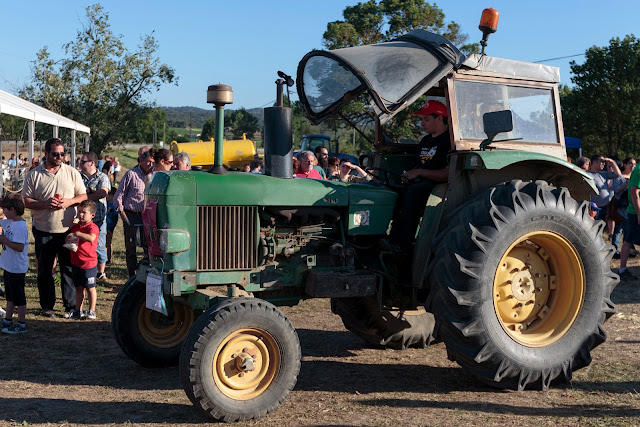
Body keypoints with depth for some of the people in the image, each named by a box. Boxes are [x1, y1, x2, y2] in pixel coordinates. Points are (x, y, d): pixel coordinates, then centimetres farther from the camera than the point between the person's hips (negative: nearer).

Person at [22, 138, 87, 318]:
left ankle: (70, 305, 16)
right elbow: (26, 201, -1)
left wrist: (69, 201, -13)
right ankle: (47, 305, 21)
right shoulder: (34, 175, 0)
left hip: (68, 230, 0)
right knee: (44, 270, 9)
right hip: (43, 231, 0)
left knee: (69, 268, 6)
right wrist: (44, 204, -18)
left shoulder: (72, 173, 3)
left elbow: (84, 196, 6)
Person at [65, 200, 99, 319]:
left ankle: (92, 311, 13)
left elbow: (91, 238, -34)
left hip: (89, 263, -6)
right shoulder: (76, 226, 9)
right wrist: (69, 240, -4)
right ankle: (78, 310, 22)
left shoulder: (93, 227, -13)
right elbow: (69, 240, 19)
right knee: (78, 287, 14)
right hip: (76, 263, 6)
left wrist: (77, 234, -30)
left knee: (90, 288, 4)